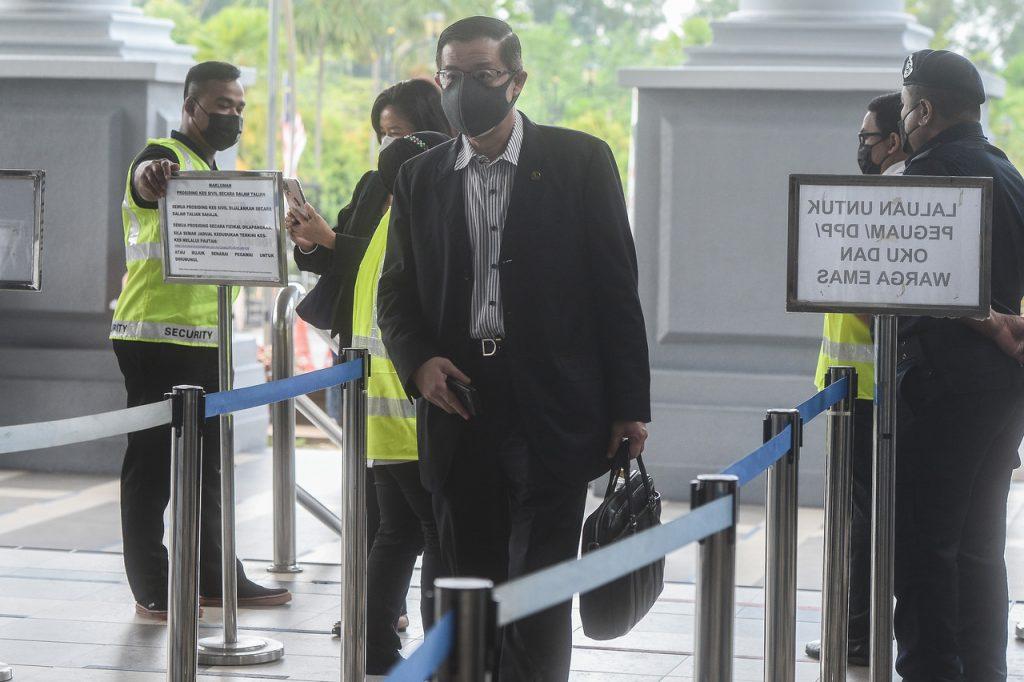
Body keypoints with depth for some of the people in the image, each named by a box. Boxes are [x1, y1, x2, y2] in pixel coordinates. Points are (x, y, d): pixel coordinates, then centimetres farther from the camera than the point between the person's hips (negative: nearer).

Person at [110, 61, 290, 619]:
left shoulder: (209, 170, 19)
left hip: (202, 340, 10)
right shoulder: (167, 158, -11)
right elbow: (146, 180, -37)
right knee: (152, 464, -6)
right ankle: (150, 587, -4)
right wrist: (151, 173, -60)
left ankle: (213, 577, 20)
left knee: (206, 464, 13)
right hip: (156, 337, -10)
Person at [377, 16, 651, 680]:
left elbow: (617, 288, 0)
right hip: (460, 411, 4)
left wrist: (629, 408, -4)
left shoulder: (580, 161, 1)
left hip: (551, 417, -4)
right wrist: (418, 361, -6)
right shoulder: (421, 178, 11)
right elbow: (397, 291, 16)